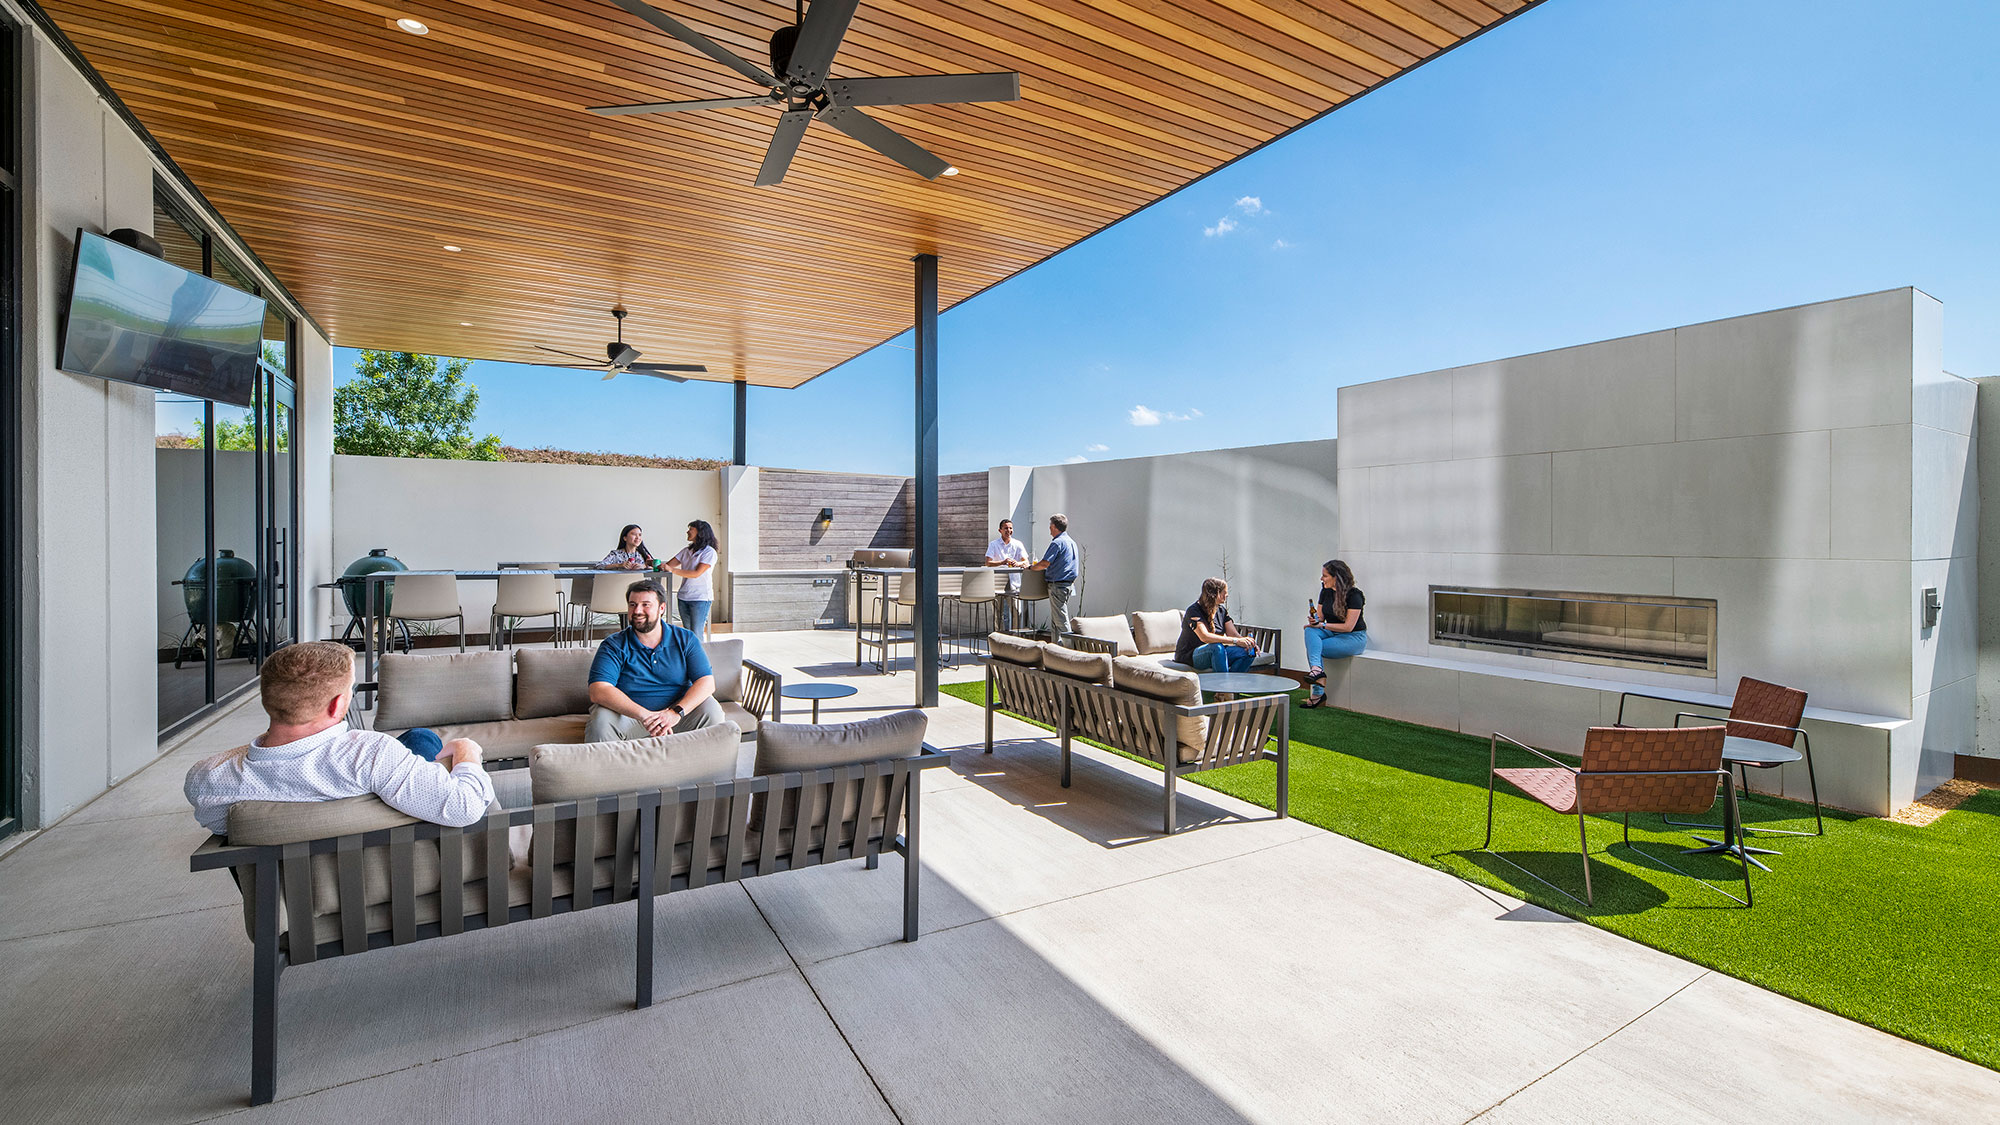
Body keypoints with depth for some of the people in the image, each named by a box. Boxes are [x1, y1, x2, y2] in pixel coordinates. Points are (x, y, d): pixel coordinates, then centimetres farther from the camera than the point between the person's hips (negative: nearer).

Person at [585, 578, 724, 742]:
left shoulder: (685, 639, 1)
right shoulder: (614, 646, -4)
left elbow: (707, 682, -8)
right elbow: (598, 692, -19)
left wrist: (676, 712, -27)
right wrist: (644, 715, -32)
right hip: (630, 715, -1)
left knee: (711, 709, -24)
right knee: (602, 719, -31)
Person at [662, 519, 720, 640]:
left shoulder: (709, 552, -8)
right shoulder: (686, 551, 13)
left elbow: (696, 573, -17)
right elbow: (668, 565, 12)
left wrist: (672, 570, -20)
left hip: (701, 598, -6)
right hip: (684, 597, 7)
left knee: (697, 635, -8)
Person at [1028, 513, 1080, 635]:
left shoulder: (1057, 542, -15)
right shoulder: (1072, 542, 14)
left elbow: (1045, 563, -21)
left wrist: (1030, 568, -5)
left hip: (1058, 585, -9)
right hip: (1069, 584, 9)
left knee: (1061, 619, -5)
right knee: (1055, 619, 16)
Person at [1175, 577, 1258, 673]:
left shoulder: (1222, 610, 7)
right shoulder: (1194, 611, -16)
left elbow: (1234, 634, 0)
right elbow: (1205, 637, -31)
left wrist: (1246, 640, -23)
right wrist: (1235, 641, -35)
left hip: (1216, 654, 7)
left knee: (1249, 651, -15)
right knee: (1217, 647, -37)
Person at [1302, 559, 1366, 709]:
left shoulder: (1354, 595, -16)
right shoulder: (1326, 591, 5)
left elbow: (1348, 627, -19)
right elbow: (1320, 617, 10)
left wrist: (1323, 625, -22)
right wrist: (1314, 620, -15)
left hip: (1354, 637, -7)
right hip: (1333, 633, 7)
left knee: (1313, 647, -25)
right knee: (1310, 631, -25)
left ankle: (1318, 693, -27)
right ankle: (1317, 669, -39)